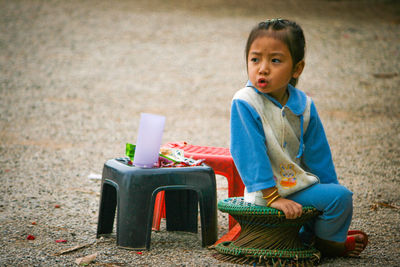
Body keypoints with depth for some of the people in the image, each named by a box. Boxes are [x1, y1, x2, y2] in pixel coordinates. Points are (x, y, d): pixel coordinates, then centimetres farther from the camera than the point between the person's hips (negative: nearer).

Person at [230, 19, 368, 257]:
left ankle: (307, 235, 31)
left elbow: (317, 155, 8)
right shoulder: (244, 103, -20)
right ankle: (326, 243, 8)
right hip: (268, 189, -7)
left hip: (296, 182, 7)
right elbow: (249, 154, -22)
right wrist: (273, 197, -24)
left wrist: (330, 186, 10)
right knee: (340, 197, -15)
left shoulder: (303, 105, -2)